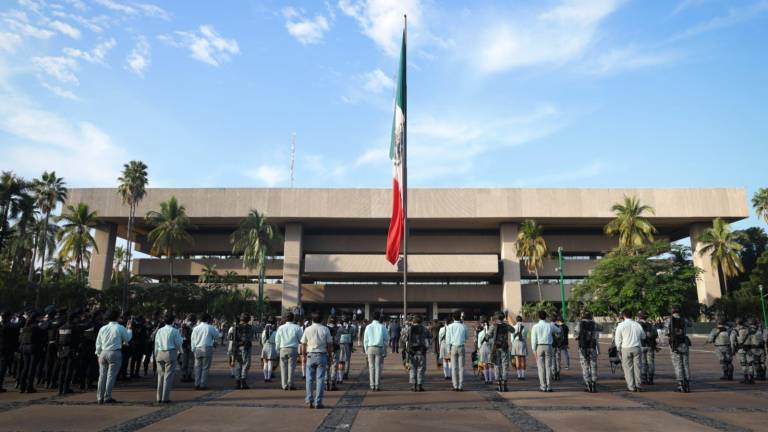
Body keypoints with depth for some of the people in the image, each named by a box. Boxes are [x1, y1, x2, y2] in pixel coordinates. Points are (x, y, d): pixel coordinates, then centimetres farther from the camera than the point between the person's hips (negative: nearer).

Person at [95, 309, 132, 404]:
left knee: (102, 376, 10)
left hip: (103, 353, 5)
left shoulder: (103, 328, 7)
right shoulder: (120, 328, -6)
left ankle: (100, 398, 12)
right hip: (115, 353, -5)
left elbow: (98, 344, 11)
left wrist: (99, 354, 20)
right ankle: (107, 397, -1)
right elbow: (127, 339, 5)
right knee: (111, 375, -1)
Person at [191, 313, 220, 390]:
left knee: (198, 367, 11)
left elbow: (193, 340, 7)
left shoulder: (195, 328, 4)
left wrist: (193, 350, 15)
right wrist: (216, 329, 24)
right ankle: (203, 385, 3)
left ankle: (197, 384, 13)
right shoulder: (210, 328, -5)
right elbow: (217, 336, 9)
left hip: (197, 349, 3)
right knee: (205, 368, 3)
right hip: (207, 349, -3)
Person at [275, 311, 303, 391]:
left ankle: (284, 385, 9)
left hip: (283, 349, 2)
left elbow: (277, 340, 8)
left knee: (283, 367, 8)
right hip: (293, 349, -2)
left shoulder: (281, 328, 3)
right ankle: (290, 384, 1)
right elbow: (301, 339, 0)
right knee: (291, 367, 3)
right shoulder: (297, 328, -3)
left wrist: (278, 349, 20)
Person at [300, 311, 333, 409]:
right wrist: (329, 355, 10)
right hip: (322, 355, 0)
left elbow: (303, 345, 3)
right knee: (320, 379, 2)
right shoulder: (325, 329, 0)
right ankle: (318, 402, 2)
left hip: (311, 355, 1)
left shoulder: (308, 329, 0)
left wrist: (304, 356, 13)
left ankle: (309, 400, 7)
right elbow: (330, 345, 1)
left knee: (310, 379, 8)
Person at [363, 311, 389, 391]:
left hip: (370, 348, 1)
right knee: (378, 367, 3)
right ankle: (377, 386, 1)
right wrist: (384, 347, 12)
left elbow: (365, 339, 4)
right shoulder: (382, 327, -3)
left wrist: (366, 350, 11)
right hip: (379, 348, -1)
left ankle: (372, 386, 7)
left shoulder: (368, 327, 1)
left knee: (371, 367, 7)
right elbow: (386, 339, 0)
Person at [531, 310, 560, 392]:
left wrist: (534, 351, -1)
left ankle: (543, 387, 2)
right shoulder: (550, 325, 0)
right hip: (548, 347, 1)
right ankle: (549, 387, 4)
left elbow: (533, 340, -6)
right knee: (548, 367, 4)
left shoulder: (535, 327, -4)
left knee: (541, 367, 2)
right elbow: (558, 331, 20)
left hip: (539, 347, -1)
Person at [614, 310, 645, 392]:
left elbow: (618, 338, -2)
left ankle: (631, 387, 2)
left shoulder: (621, 325, -4)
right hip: (636, 348, 3)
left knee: (628, 367, 2)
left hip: (626, 348, -3)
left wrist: (618, 349, 11)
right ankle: (638, 385, 9)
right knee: (637, 367, 9)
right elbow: (643, 336, 19)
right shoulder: (638, 325, 5)